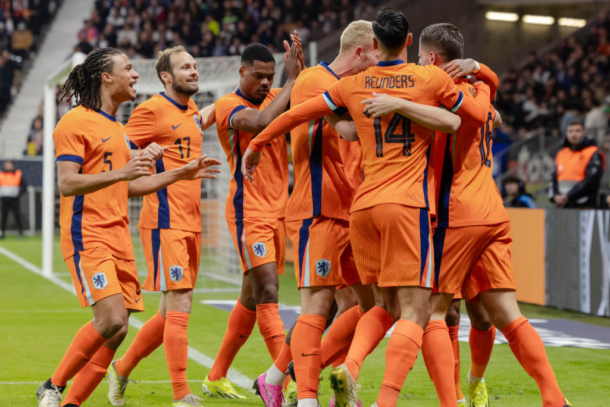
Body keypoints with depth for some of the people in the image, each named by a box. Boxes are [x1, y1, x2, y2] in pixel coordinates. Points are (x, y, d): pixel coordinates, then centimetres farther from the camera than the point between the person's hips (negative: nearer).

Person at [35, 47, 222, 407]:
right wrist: (120, 172, -27)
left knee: (116, 329, 1)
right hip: (88, 238, -9)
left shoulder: (119, 129, 21)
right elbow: (67, 183, -15)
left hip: (119, 239, 9)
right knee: (112, 320, -21)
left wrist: (182, 173, 25)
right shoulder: (76, 122, -6)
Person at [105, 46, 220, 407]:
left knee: (172, 311, 12)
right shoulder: (153, 110, -7)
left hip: (191, 224, 9)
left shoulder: (193, 112, 16)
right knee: (180, 306, -10)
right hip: (165, 222, -8)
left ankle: (122, 369, 28)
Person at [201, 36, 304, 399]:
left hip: (278, 210, 7)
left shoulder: (276, 97, 12)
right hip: (249, 213, -7)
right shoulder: (228, 106, -8)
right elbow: (260, 122, -27)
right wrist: (292, 80, -22)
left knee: (252, 298, 12)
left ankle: (217, 377, 22)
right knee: (267, 294, -14)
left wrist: (301, 68, -18)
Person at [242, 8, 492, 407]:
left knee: (385, 304, 18)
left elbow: (297, 113, 14)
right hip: (407, 204, -4)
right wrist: (482, 86, 36)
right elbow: (478, 114, 15)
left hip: (363, 205, 4)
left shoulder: (353, 85, 11)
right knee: (414, 310, -5)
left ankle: (350, 367, -7)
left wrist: (256, 145, 29)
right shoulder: (432, 78, 3)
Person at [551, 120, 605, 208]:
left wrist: (567, 196, -15)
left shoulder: (593, 154, -1)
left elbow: (591, 181, -12)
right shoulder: (561, 154, 18)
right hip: (562, 207, 6)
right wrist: (556, 196, -6)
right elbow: (554, 179, 15)